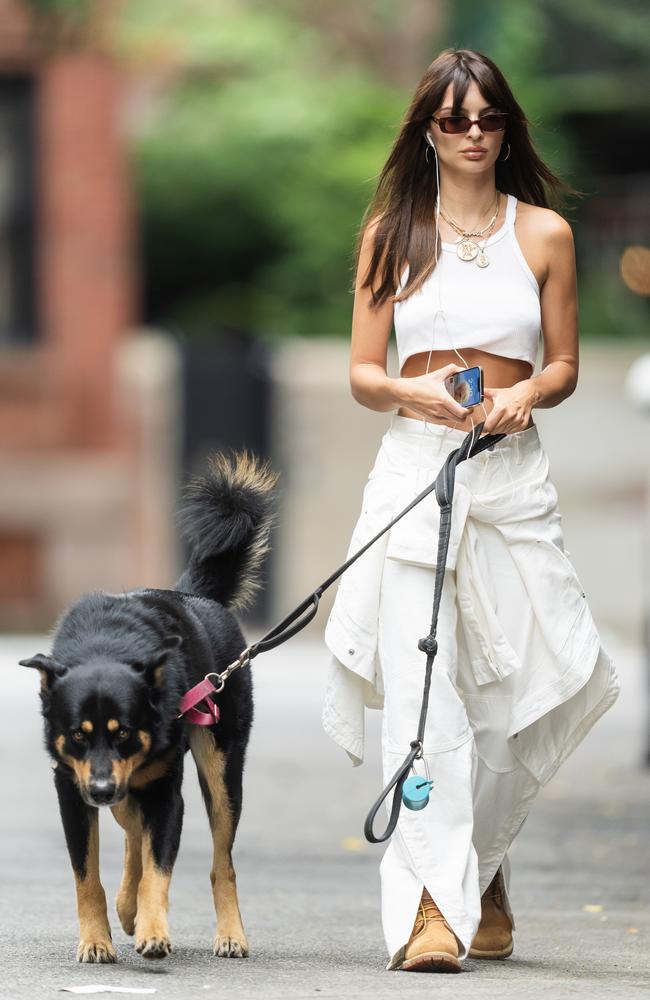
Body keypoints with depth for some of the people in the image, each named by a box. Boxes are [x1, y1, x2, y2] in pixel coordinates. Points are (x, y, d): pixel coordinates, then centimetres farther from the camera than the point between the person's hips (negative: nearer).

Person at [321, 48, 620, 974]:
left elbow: (565, 366, 14)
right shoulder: (392, 232, 8)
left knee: (519, 686, 1)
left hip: (512, 474, 1)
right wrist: (414, 391, -13)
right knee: (420, 687, -11)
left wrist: (526, 393, -8)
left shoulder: (545, 233, 9)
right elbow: (362, 372, 8)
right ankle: (432, 906, -15)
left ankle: (482, 869, 27)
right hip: (414, 466, -1)